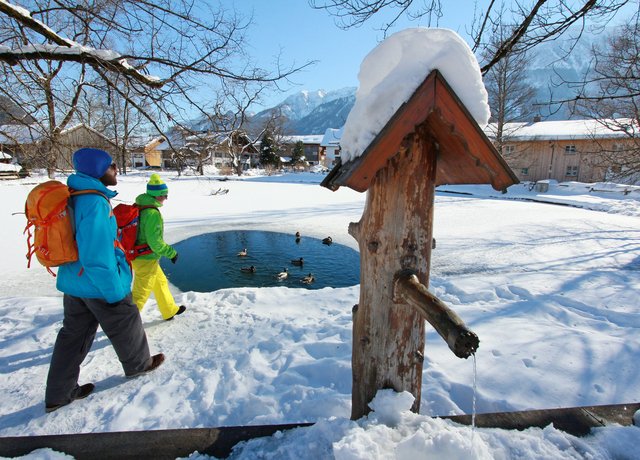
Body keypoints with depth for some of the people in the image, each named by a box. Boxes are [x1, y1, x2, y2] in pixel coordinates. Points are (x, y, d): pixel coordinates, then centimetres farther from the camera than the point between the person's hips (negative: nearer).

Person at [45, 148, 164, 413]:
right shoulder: (95, 202, -26)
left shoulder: (75, 196, 4)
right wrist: (114, 291, -22)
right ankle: (138, 364, 40)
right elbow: (97, 256, -30)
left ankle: (59, 394, 33)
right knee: (126, 326, 16)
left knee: (73, 334, 20)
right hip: (100, 284, -9)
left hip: (73, 282, 9)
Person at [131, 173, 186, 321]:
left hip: (137, 255, 10)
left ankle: (170, 311, 40)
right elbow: (155, 242, -25)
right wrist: (172, 253, -12)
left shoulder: (139, 207, 3)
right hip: (147, 260, -10)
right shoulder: (153, 213, -25)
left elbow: (142, 232, 12)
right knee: (140, 294, 4)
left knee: (161, 282, 24)